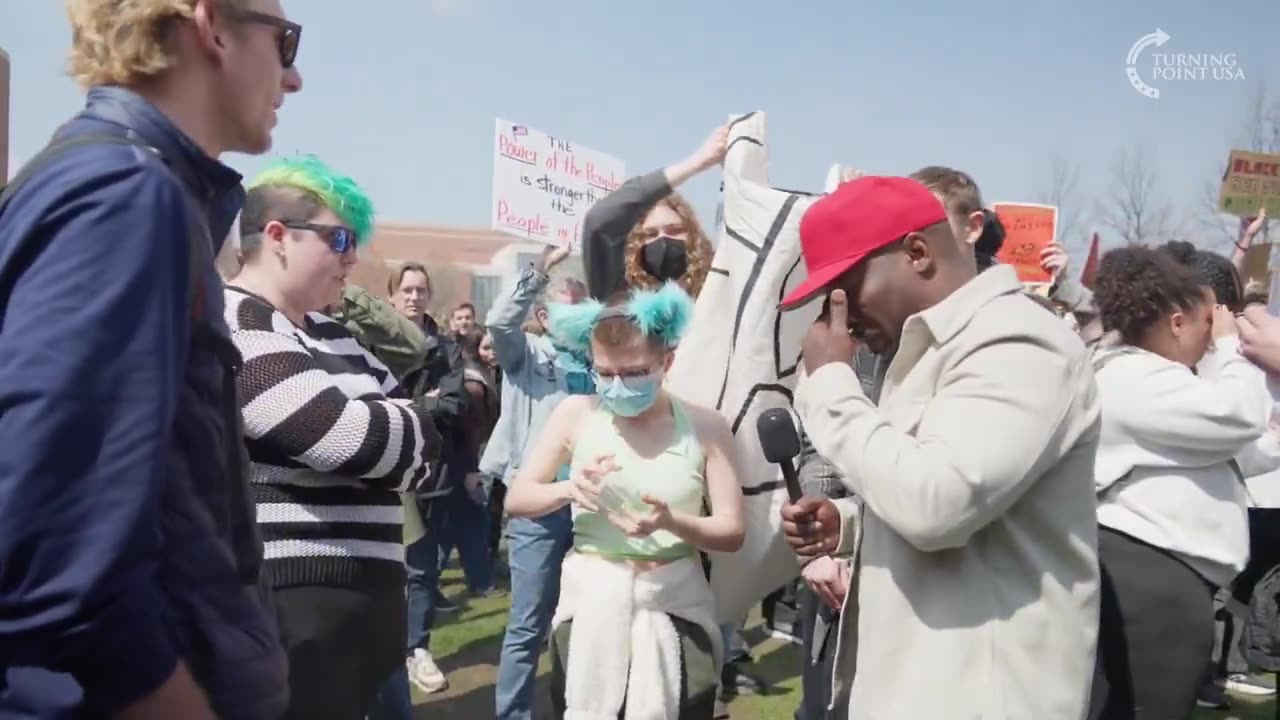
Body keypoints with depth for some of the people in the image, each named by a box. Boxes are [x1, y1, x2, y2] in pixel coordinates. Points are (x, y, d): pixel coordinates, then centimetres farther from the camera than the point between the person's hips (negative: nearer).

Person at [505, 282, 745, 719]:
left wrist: (670, 521, -24)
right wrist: (568, 489, -19)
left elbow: (732, 532, -5)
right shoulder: (577, 414, -2)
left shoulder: (704, 426, -4)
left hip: (675, 604, 0)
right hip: (590, 600, 1)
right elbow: (516, 500, 1)